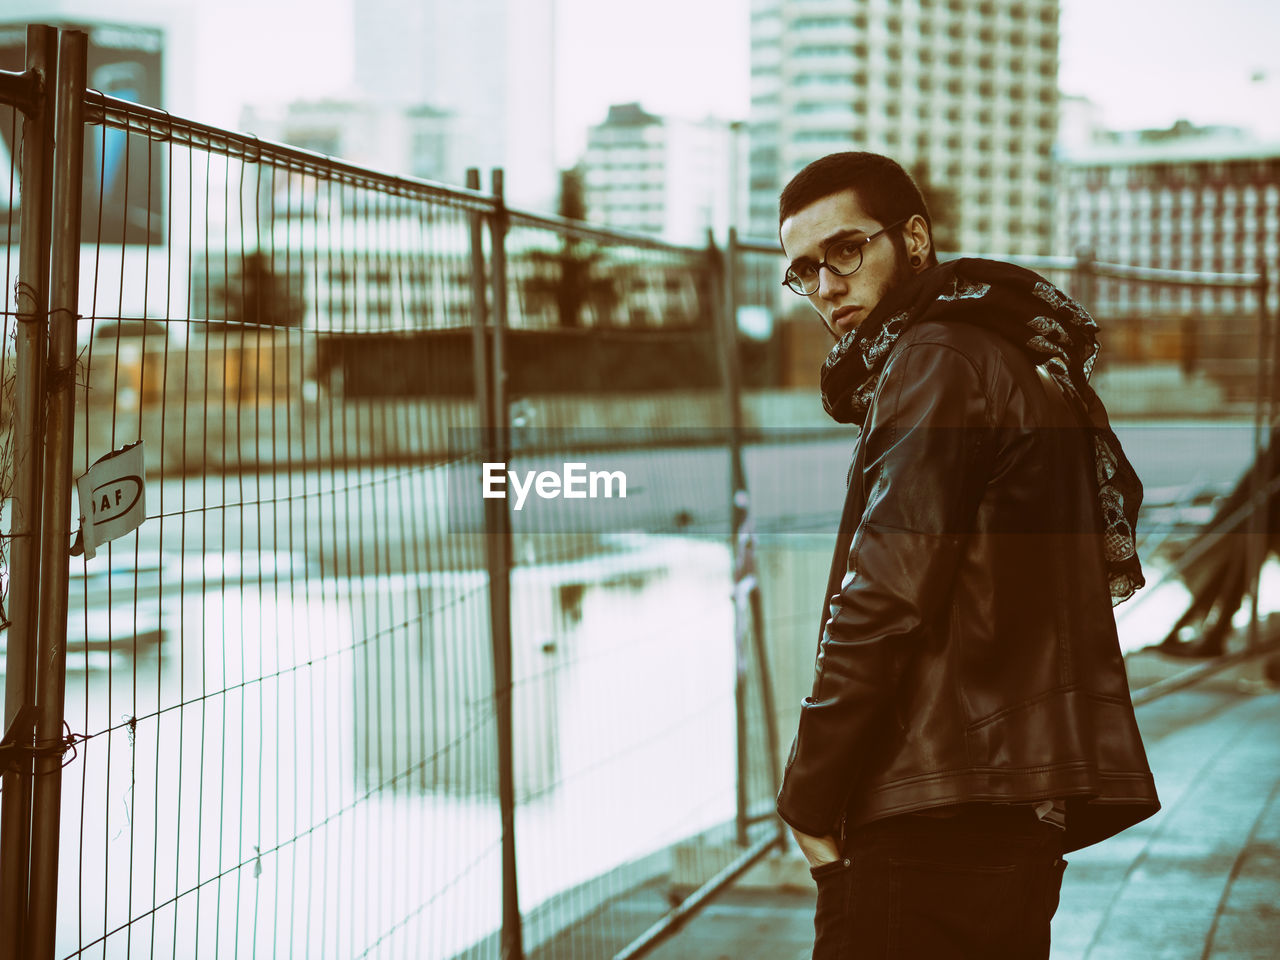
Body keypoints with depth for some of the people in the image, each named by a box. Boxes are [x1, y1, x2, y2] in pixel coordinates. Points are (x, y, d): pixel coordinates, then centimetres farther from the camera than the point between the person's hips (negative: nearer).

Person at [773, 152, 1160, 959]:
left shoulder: (935, 362, -9)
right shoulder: (1028, 362, 20)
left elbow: (882, 598, -18)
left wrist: (811, 800, -11)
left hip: (943, 811, -10)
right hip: (1026, 803, 10)